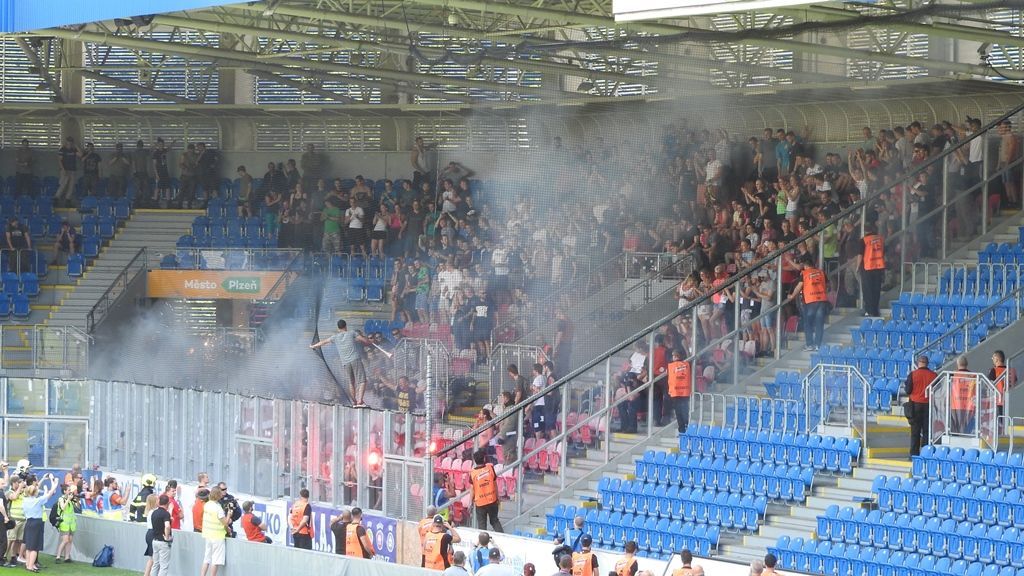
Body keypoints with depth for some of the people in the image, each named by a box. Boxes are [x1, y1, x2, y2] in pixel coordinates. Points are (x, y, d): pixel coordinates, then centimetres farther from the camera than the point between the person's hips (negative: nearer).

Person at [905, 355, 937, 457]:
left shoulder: (912, 375, -8)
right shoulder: (933, 375, -3)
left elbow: (908, 391, -7)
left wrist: (905, 385, 13)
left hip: (915, 404, -1)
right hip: (929, 405, 1)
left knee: (915, 430, 4)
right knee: (927, 431, 6)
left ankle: (914, 453, 1)